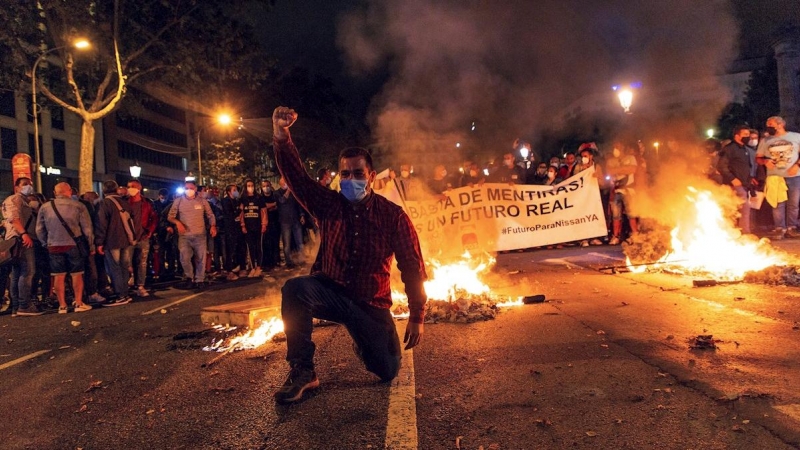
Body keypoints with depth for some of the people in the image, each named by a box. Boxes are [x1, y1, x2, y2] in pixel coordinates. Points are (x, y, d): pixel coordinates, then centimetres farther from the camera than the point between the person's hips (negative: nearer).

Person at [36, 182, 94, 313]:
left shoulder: (45, 207, 3)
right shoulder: (78, 206, -4)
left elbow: (39, 230, 7)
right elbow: (87, 228, -3)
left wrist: (46, 243, 19)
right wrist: (89, 244, 7)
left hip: (54, 246, 2)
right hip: (74, 245, -2)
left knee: (59, 276, 8)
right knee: (77, 274, 6)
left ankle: (62, 306, 12)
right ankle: (79, 304, 6)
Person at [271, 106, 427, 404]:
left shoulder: (393, 216, -7)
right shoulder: (329, 205, -2)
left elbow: (413, 268, -5)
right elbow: (295, 175, -14)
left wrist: (417, 317, -7)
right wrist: (281, 135, -31)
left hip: (371, 305, 0)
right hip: (330, 293, 0)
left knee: (388, 371, -3)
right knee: (294, 288, -31)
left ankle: (363, 341, 33)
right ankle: (302, 372, -17)